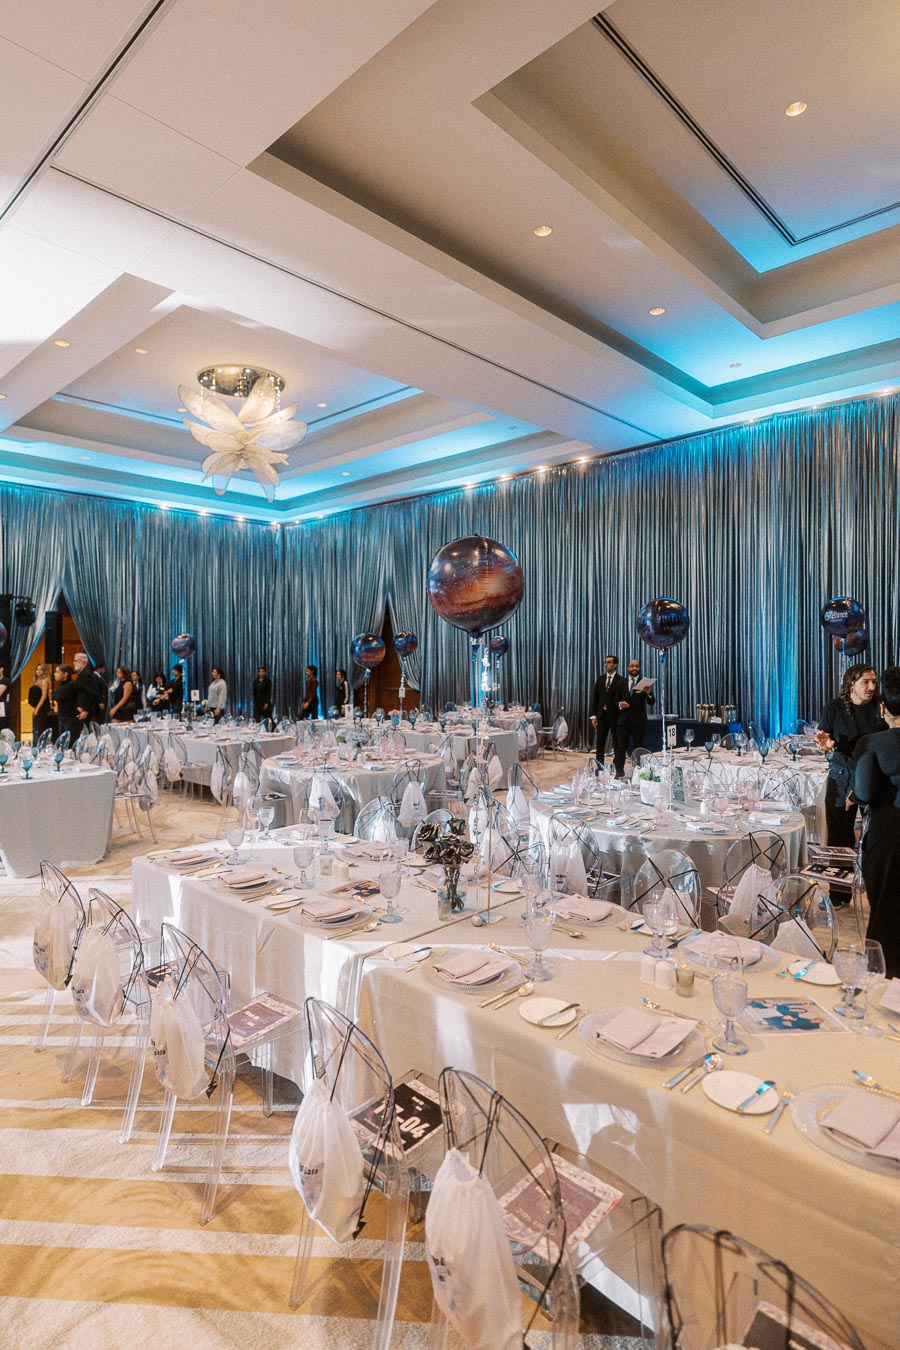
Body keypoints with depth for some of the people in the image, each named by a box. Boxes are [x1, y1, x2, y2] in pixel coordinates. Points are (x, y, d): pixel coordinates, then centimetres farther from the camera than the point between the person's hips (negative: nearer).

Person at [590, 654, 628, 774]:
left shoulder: (621, 681, -5)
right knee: (600, 743, 4)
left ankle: (618, 769, 15)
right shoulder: (600, 679, 9)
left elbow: (625, 699, -9)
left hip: (615, 716, -4)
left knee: (617, 744, 6)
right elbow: (594, 697, 7)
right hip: (601, 715, 4)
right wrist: (593, 715, 1)